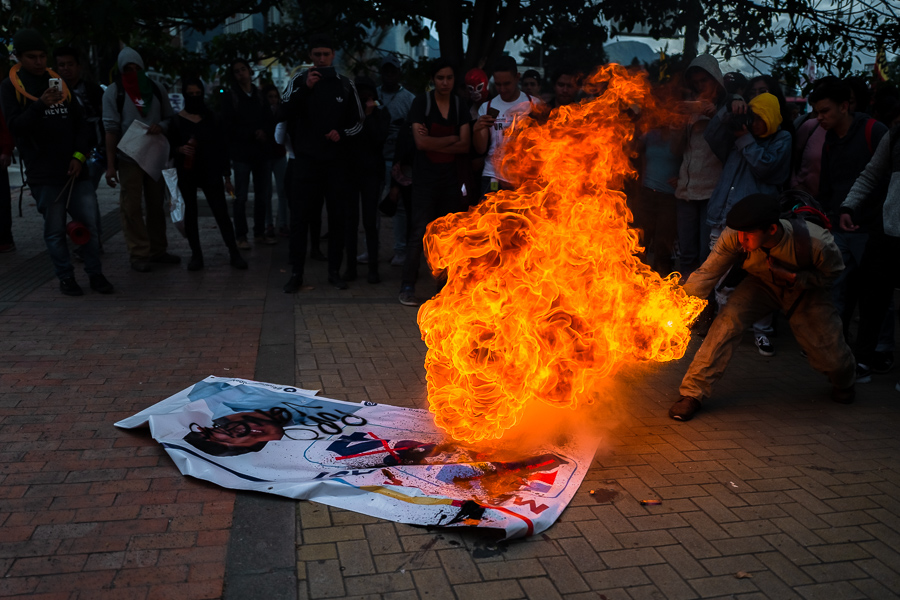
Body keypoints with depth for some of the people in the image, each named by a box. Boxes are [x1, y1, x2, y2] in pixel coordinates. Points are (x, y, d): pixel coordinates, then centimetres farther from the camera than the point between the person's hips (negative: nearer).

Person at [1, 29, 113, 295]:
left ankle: (95, 273, 13)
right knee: (55, 229, 3)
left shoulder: (59, 82, 15)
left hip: (74, 169, 3)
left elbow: (81, 123, 14)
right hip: (43, 173, -3)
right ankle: (65, 277, 16)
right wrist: (40, 104, -25)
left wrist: (79, 155, 0)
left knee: (90, 222, 0)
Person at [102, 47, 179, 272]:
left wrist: (161, 126, -11)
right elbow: (111, 128, -8)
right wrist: (110, 165, -15)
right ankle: (139, 254, -1)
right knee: (132, 207, -5)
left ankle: (157, 250, 19)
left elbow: (169, 117, 15)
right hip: (128, 158, -4)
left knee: (156, 204, 9)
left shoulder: (156, 89, 8)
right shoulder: (114, 92, -2)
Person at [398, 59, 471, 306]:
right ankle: (407, 286, -3)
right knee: (420, 232, -9)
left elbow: (465, 145, -2)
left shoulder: (460, 106, 9)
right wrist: (450, 139, -6)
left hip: (451, 178, 4)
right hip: (425, 177, -4)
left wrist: (434, 144, -11)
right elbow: (421, 141, -14)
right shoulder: (421, 102, -2)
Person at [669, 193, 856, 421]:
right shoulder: (733, 238, -34)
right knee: (727, 322, -26)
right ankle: (693, 393, -15)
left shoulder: (815, 243, -38)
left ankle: (844, 382, 42)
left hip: (804, 290, 0)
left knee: (829, 354, -1)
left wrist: (791, 277, -33)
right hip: (762, 284, 1)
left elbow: (832, 273, -16)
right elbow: (706, 275, -27)